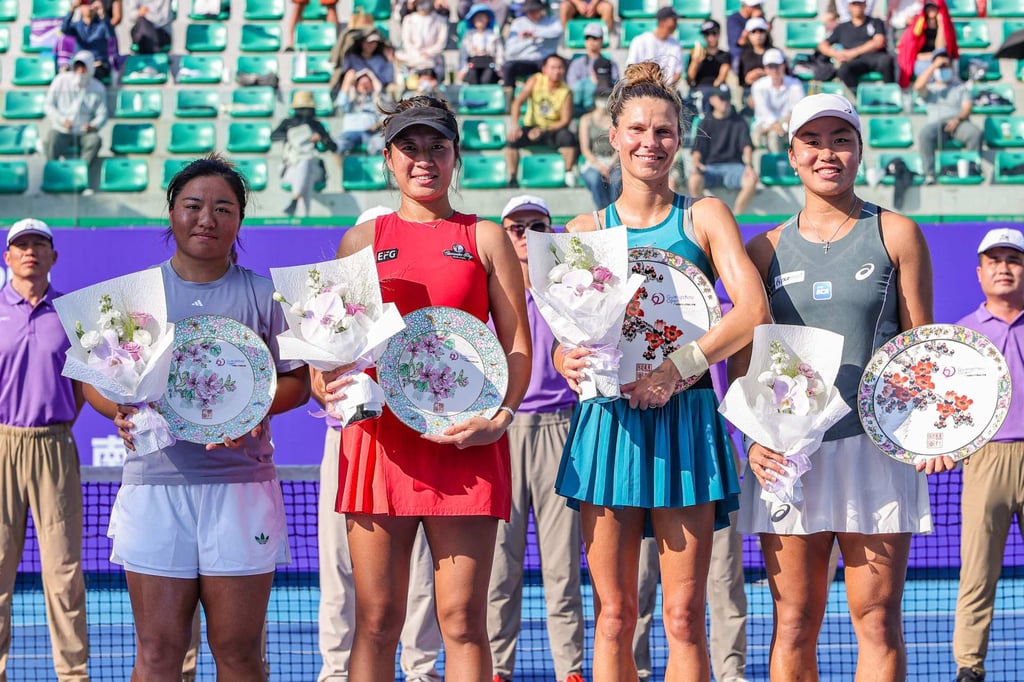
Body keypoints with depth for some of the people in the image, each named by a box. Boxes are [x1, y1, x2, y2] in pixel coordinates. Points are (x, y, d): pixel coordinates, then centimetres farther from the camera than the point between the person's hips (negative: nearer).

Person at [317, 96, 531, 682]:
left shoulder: (486, 238, 11)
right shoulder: (362, 239, 15)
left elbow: (518, 344, 7)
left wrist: (501, 417, -9)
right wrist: (330, 387, -6)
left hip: (464, 439, -1)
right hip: (379, 432, 1)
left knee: (463, 620, -2)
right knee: (378, 619, 1)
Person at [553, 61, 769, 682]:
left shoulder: (704, 216, 7)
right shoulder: (585, 230, 11)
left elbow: (753, 311, -7)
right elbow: (562, 341, 10)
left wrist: (676, 369, -18)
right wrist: (571, 364, -14)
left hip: (684, 421, -1)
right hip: (608, 421, 1)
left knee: (685, 616, -2)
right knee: (614, 614, 2)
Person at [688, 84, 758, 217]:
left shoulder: (739, 121, 13)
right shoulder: (705, 123, 14)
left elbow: (747, 146, 0)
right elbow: (697, 149, 4)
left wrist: (749, 165, -20)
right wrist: (695, 163, -20)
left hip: (733, 165, 0)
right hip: (710, 168, 0)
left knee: (752, 179, -33)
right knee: (694, 180, -35)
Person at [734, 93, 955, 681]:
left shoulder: (896, 236, 6)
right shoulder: (766, 250, 10)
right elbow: (744, 358, 9)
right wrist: (755, 436, -8)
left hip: (876, 447, -1)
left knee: (877, 617, -1)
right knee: (794, 622, 2)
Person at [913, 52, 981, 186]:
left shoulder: (961, 87, 25)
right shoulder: (930, 88, 24)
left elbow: (967, 106, 9)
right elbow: (918, 86, -1)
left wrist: (958, 119, -13)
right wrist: (934, 66, 2)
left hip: (959, 123, 0)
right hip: (936, 123, 0)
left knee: (975, 133, -34)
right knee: (924, 135, -36)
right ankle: (929, 175, -37)